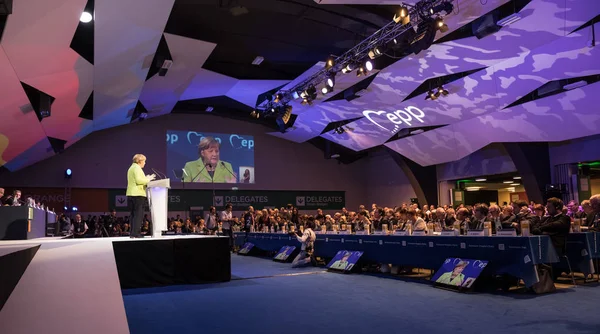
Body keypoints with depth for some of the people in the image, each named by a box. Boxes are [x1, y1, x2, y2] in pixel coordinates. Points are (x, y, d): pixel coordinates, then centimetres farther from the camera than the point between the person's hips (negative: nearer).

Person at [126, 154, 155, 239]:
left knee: (133, 214, 9)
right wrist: (147, 179, -6)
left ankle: (132, 233, 9)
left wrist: (145, 179, 19)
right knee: (138, 214, -7)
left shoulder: (131, 168, 22)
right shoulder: (137, 168, -8)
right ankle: (136, 233, -10)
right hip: (138, 194, -9)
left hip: (130, 194, 9)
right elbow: (138, 180, -19)